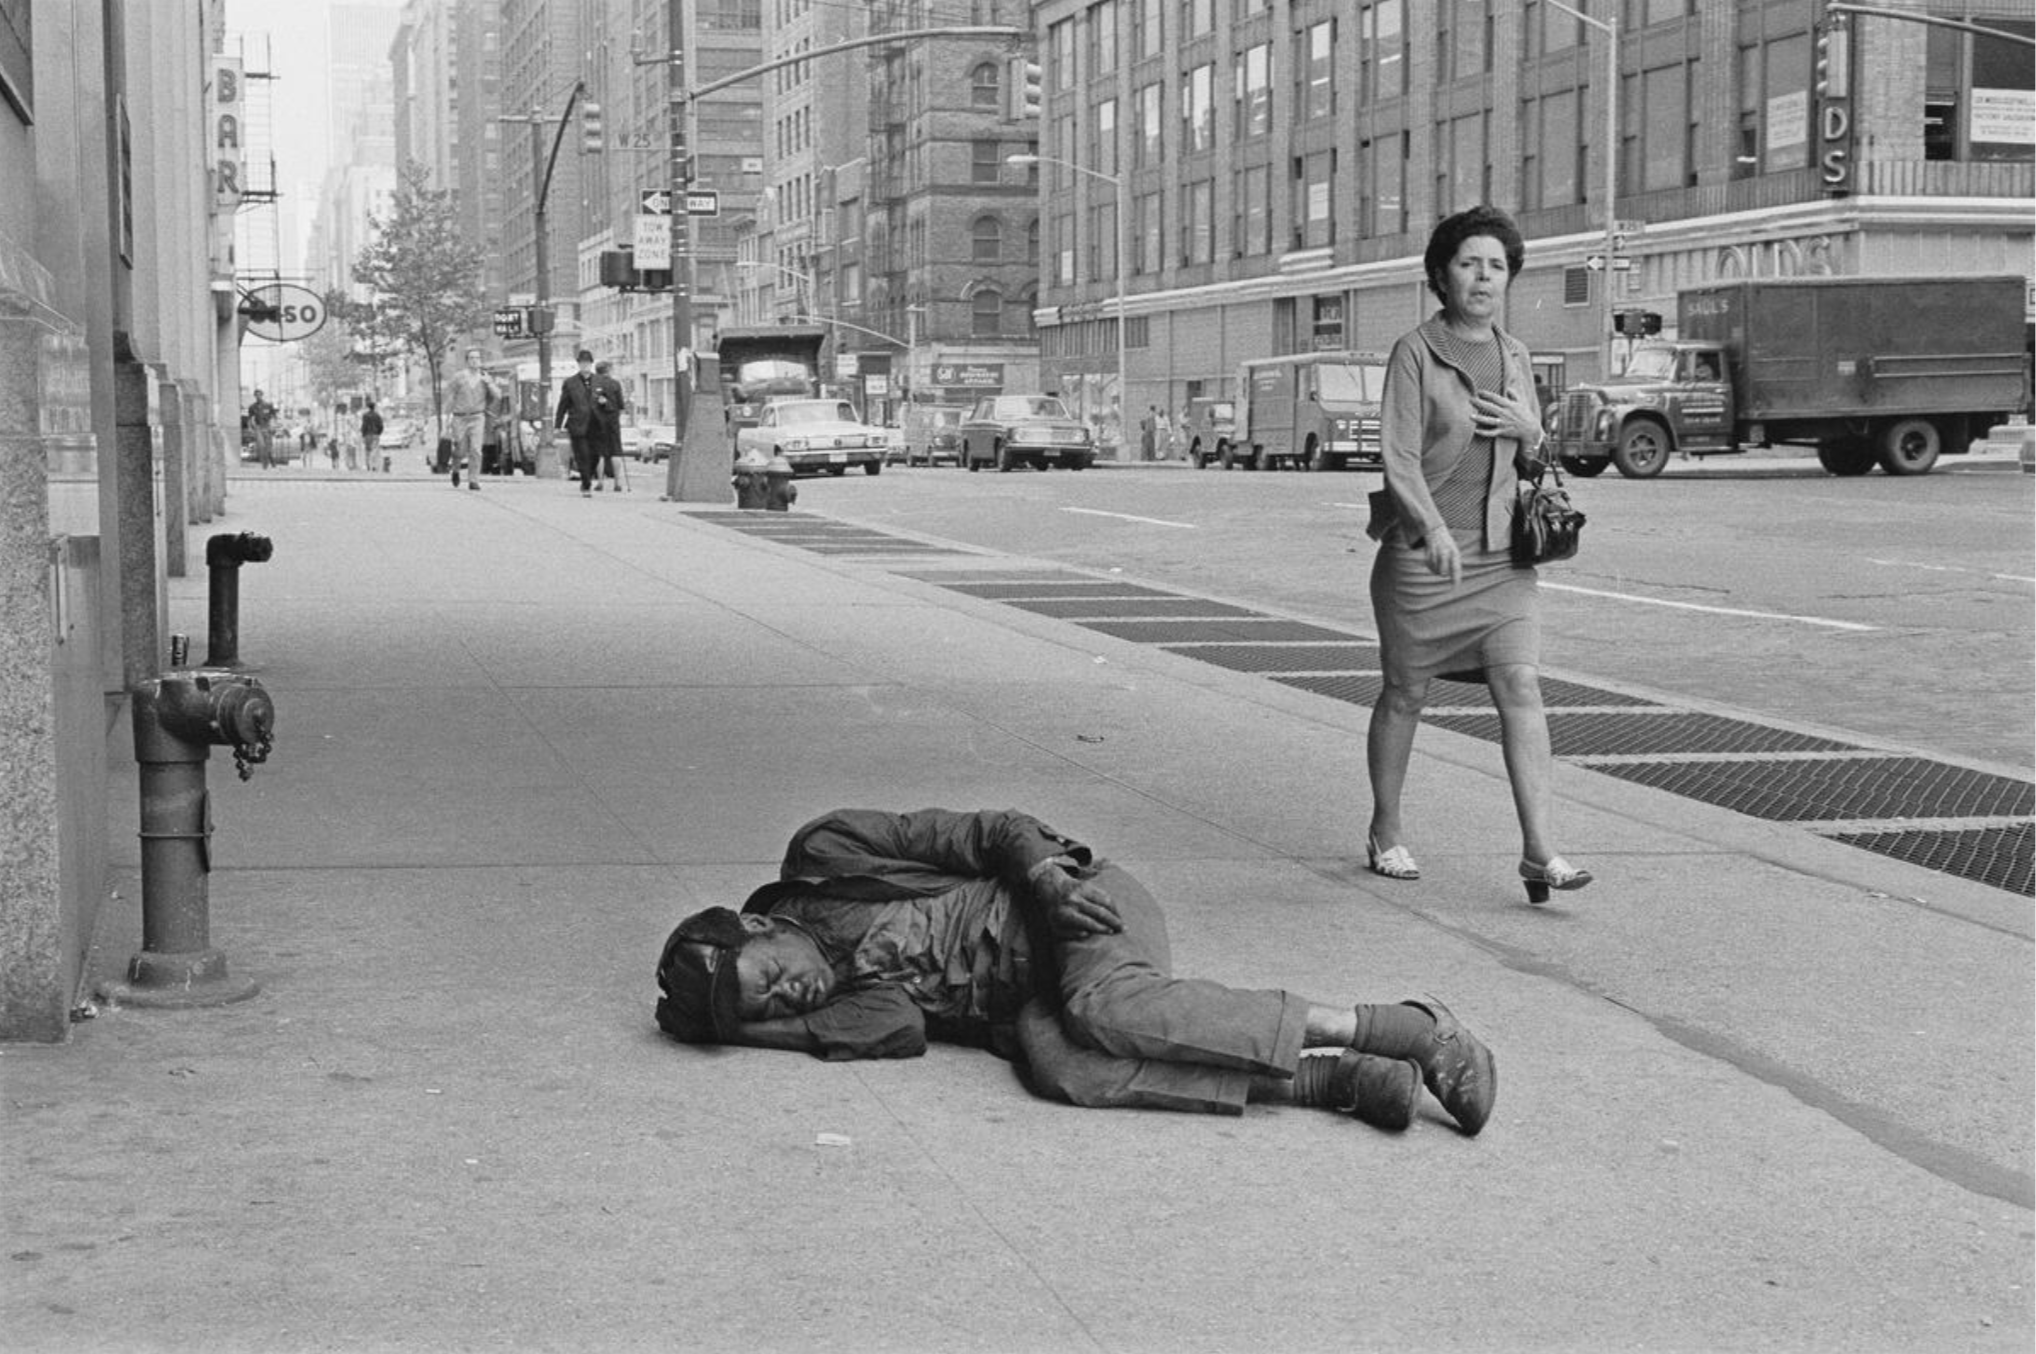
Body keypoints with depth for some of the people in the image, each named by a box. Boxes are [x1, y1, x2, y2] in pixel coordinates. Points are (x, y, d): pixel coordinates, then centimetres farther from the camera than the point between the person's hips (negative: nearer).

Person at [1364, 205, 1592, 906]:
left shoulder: (1514, 355, 10)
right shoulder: (1414, 353, -8)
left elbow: (1534, 460, 20)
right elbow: (1399, 456, -17)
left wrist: (1527, 429, -4)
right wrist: (1433, 528, -33)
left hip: (1501, 557, 4)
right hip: (1421, 553, -4)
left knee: (1521, 685, -11)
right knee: (1404, 694, 8)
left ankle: (1538, 848, -14)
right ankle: (1386, 832, 27)